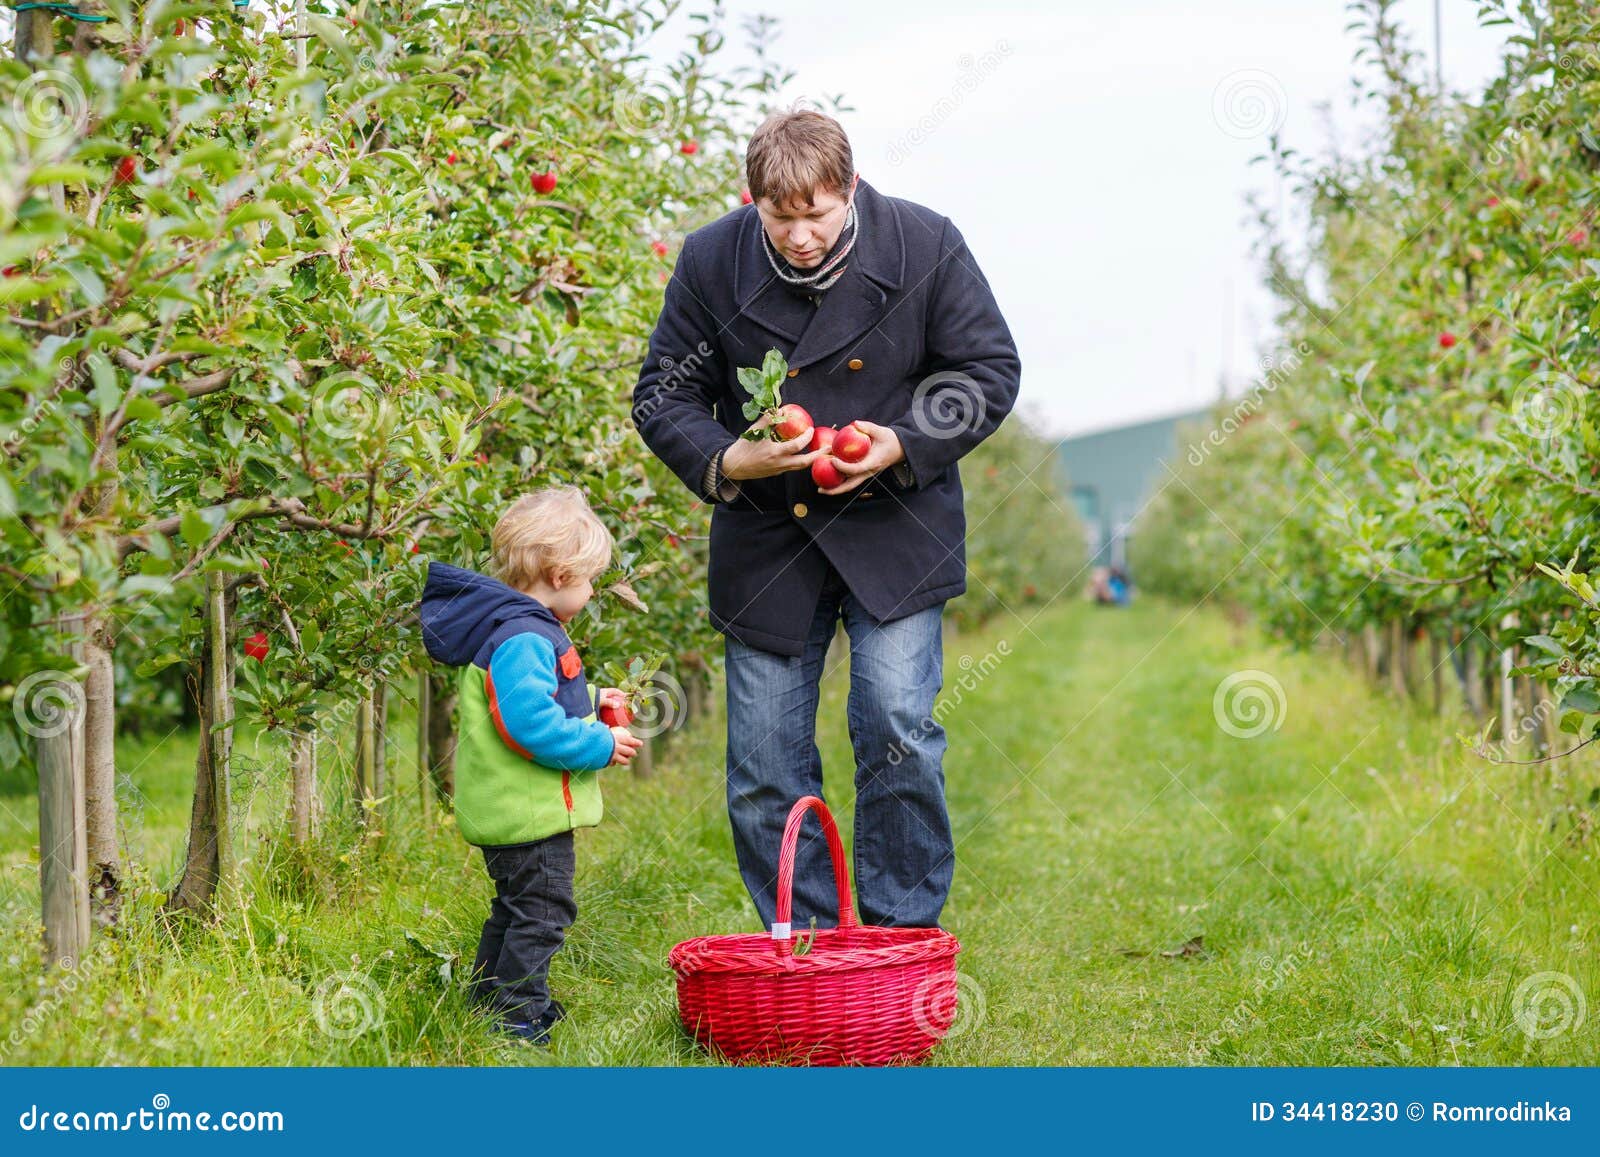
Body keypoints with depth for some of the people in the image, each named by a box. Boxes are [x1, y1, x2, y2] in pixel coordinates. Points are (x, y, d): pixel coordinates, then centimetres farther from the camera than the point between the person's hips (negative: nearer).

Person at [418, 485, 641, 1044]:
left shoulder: (525, 629, 12)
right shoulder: (522, 639, -24)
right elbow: (531, 724, -30)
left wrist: (589, 701, 19)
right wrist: (599, 746, -21)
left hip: (506, 806, 11)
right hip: (528, 808, -11)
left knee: (516, 906, 22)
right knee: (541, 911, -5)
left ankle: (491, 998, 33)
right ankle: (517, 1015, 0)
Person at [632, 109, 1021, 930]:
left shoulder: (924, 245, -9)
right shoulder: (710, 262, -6)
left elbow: (989, 370, 1)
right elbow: (663, 398, 2)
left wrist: (903, 444, -15)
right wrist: (729, 460, -18)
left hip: (893, 531, -2)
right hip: (765, 541, 2)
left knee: (898, 729, -14)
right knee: (763, 768, 2)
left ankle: (905, 939, 3)